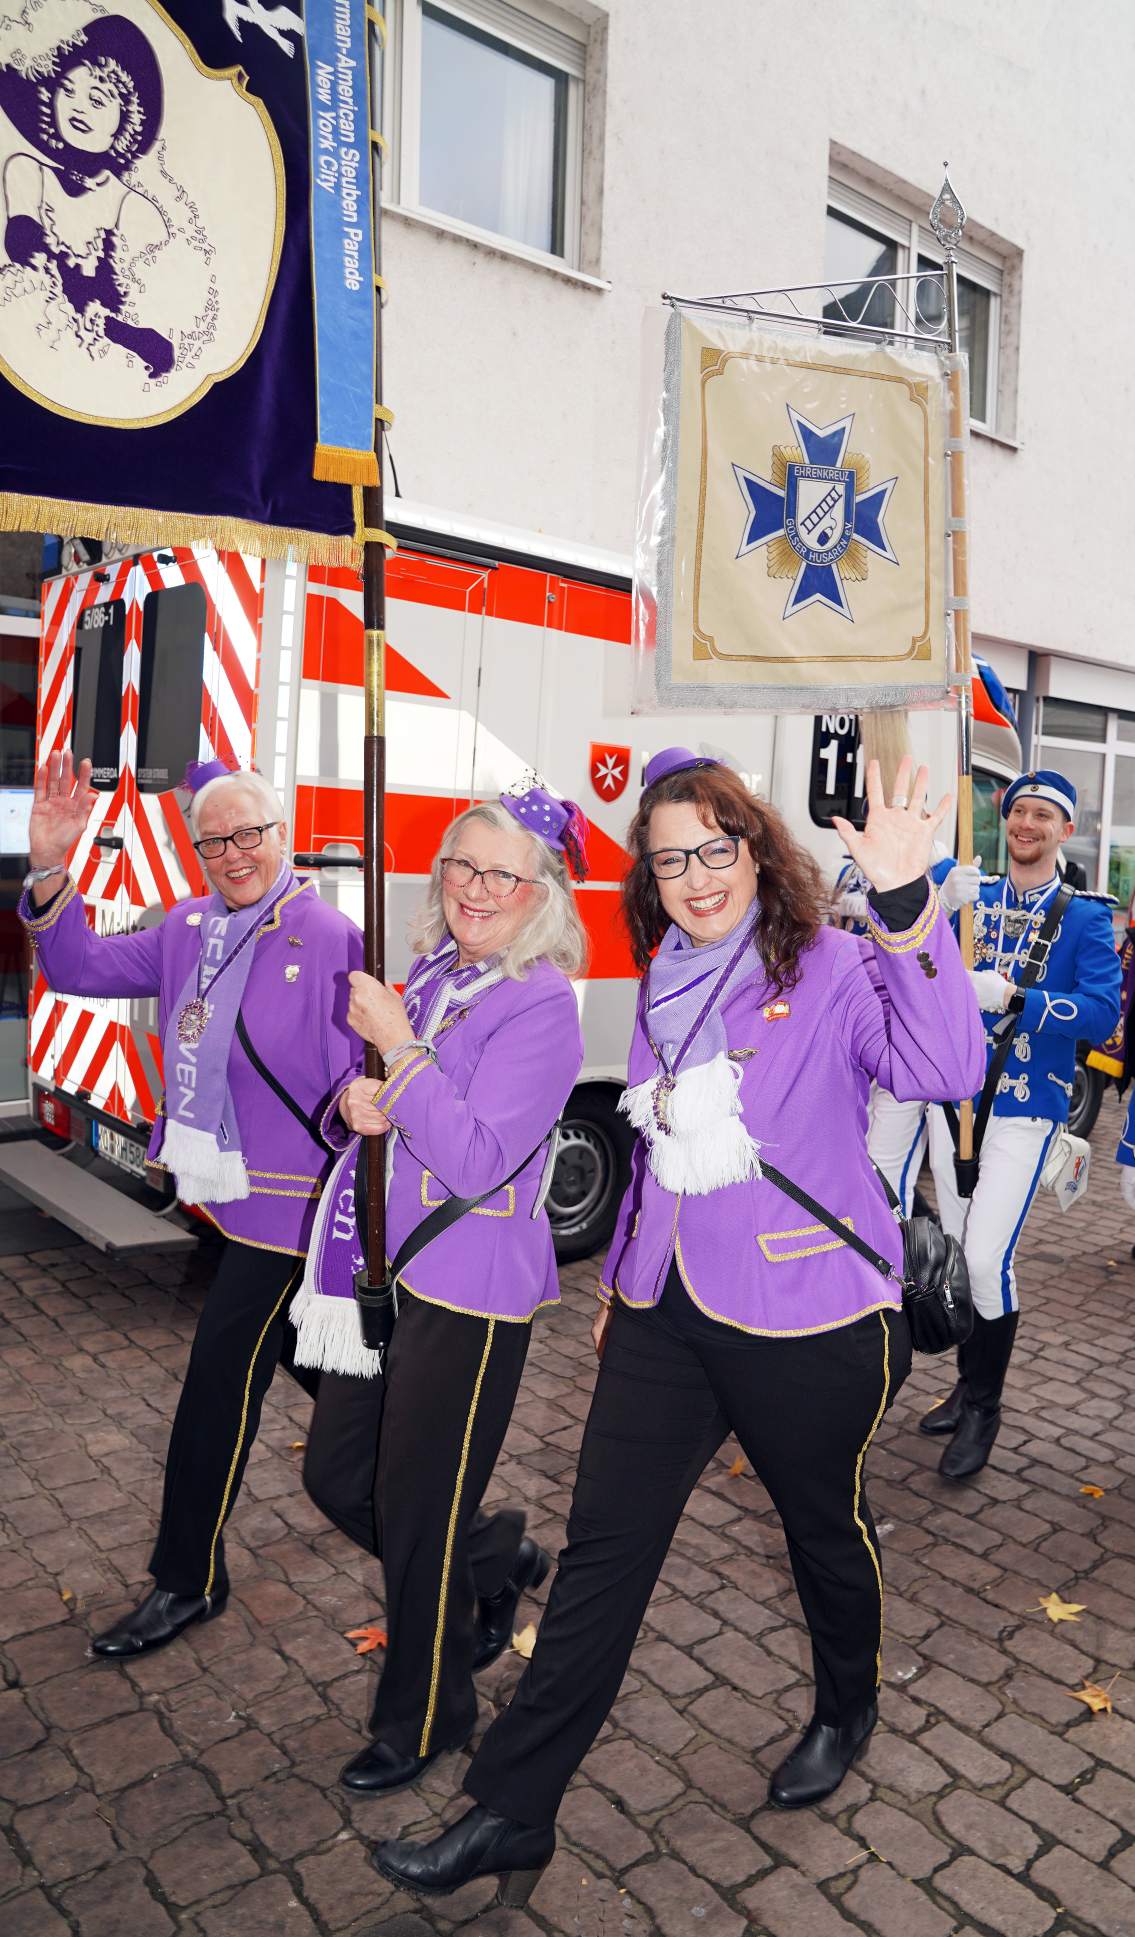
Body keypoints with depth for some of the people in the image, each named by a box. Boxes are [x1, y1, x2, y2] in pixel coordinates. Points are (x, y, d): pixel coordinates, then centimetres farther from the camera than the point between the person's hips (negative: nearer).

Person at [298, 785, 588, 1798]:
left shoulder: (541, 1008, -16)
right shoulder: (429, 972, 7)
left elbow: (478, 1162, -23)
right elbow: (388, 1109, 15)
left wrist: (400, 1048, -24)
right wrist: (363, 1103, -7)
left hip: (470, 1290, -8)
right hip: (389, 1270, 8)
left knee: (416, 1513, 5)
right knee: (335, 1471, 17)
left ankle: (424, 1719, 32)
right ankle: (497, 1558, 42)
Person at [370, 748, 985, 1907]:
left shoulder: (833, 971, -13)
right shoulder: (664, 986, 6)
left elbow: (943, 1067, -32)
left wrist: (907, 904, -44)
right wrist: (619, 1278, 21)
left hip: (806, 1316, -4)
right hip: (665, 1317, 5)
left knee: (825, 1524, 19)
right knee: (601, 1549, 6)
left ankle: (846, 1712, 50)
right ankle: (511, 1817, 18)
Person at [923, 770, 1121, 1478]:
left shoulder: (1086, 916, -3)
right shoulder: (970, 896, 7)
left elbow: (1103, 1013, -15)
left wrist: (1012, 998, -28)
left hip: (1025, 1111, -4)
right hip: (953, 1097, 4)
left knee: (987, 1259, -9)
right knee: (958, 1252, 12)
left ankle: (984, 1409, 12)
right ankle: (969, 1387, 31)